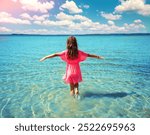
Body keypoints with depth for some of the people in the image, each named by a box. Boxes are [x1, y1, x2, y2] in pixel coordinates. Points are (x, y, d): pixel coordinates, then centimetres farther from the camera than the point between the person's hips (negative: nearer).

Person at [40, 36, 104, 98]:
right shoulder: (79, 52, -9)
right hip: (76, 70, 1)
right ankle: (76, 89, 4)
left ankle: (72, 92, 24)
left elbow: (55, 54, -11)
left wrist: (45, 57, -4)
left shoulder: (66, 52, -12)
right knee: (76, 82, 25)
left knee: (71, 83, 17)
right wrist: (98, 57, 10)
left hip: (70, 70, -1)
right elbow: (88, 55, -1)